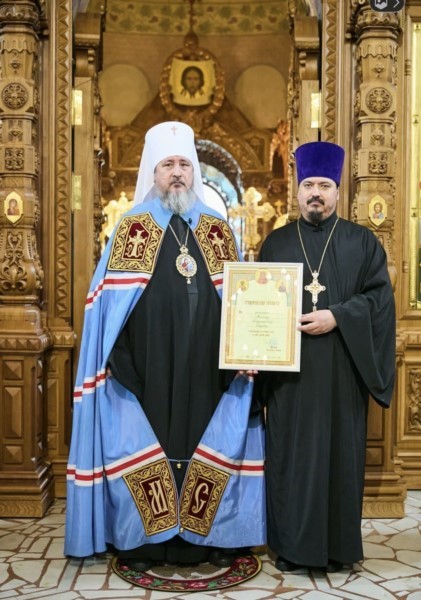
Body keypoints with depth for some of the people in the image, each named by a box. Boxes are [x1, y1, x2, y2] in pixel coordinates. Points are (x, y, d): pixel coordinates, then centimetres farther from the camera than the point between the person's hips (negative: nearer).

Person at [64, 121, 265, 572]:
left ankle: (211, 534, 23)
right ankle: (143, 538, 19)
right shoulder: (133, 227, 2)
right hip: (147, 369, -2)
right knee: (146, 447, 4)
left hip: (208, 370, 3)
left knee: (209, 445, 8)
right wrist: (115, 361, -12)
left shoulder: (217, 229, 10)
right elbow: (109, 300, -3)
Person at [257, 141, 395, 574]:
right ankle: (291, 545, 17)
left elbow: (379, 296, -1)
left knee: (339, 453, 5)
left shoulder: (362, 241, 7)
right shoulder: (276, 243, 10)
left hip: (341, 369, -1)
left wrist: (336, 317, -16)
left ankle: (338, 545, 19)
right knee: (290, 453, 4)